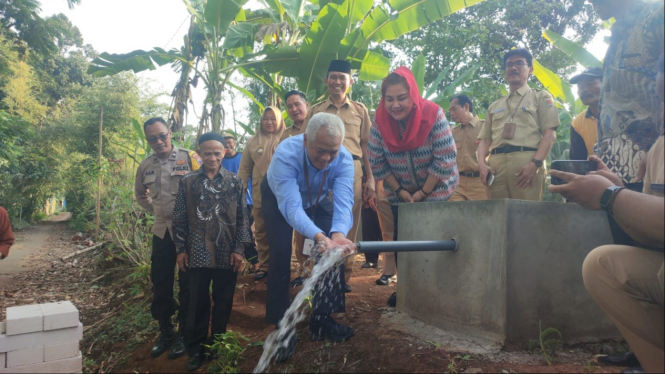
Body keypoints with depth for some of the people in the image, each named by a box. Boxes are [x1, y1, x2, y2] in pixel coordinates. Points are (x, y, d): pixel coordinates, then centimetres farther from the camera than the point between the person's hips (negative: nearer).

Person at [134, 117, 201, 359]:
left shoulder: (189, 158, -9)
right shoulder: (145, 166, 7)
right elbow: (140, 194, 24)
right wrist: (155, 210, 12)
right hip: (162, 231, 5)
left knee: (187, 283, 5)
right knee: (160, 283, 12)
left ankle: (184, 333, 20)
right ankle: (165, 331, 28)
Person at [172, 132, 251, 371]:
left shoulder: (235, 182, 2)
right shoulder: (187, 182, 3)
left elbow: (242, 218, 2)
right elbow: (179, 219, 5)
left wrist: (239, 249, -4)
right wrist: (181, 249, 1)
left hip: (226, 254, 0)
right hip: (197, 254, 0)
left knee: (223, 302, 11)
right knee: (198, 303, 9)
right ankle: (195, 349, 23)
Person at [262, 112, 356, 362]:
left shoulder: (344, 159, -31)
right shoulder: (286, 154, -41)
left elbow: (343, 202, -41)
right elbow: (291, 206, -48)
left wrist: (338, 235, -62)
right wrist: (319, 236, -65)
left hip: (318, 200, 3)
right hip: (280, 199, -3)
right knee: (280, 256, -15)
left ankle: (321, 321, 9)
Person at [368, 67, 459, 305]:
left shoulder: (433, 115, -23)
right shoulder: (380, 121, -15)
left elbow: (445, 160, -22)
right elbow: (376, 163, -9)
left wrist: (423, 192, -18)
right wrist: (399, 191, -12)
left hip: (435, 190, -3)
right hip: (399, 193, 3)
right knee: (401, 238, 8)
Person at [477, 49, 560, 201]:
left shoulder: (541, 97, 15)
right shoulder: (495, 106, 27)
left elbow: (550, 134, 3)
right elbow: (485, 139, 20)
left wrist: (535, 163, -13)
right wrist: (482, 163, -1)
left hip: (527, 162, -4)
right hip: (496, 163, 4)